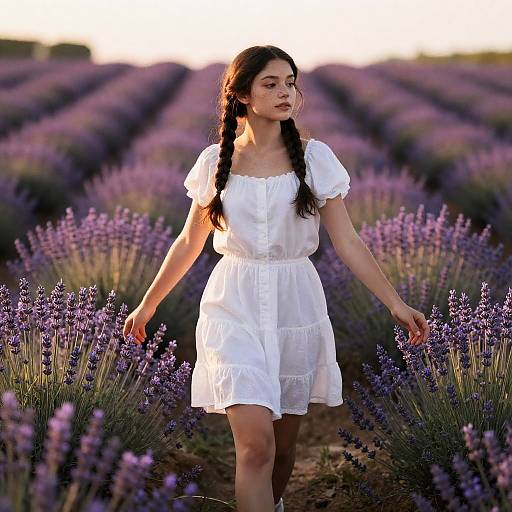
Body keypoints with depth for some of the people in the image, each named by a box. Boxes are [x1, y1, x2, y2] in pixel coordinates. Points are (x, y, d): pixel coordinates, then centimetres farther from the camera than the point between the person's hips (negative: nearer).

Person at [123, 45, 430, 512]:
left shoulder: (315, 158, 0)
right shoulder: (216, 161, 1)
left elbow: (347, 241, 1)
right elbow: (189, 244, 11)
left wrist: (395, 303, -5)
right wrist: (147, 305, 15)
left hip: (295, 306, 1)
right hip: (235, 307, -1)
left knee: (283, 443, 12)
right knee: (255, 442, -16)